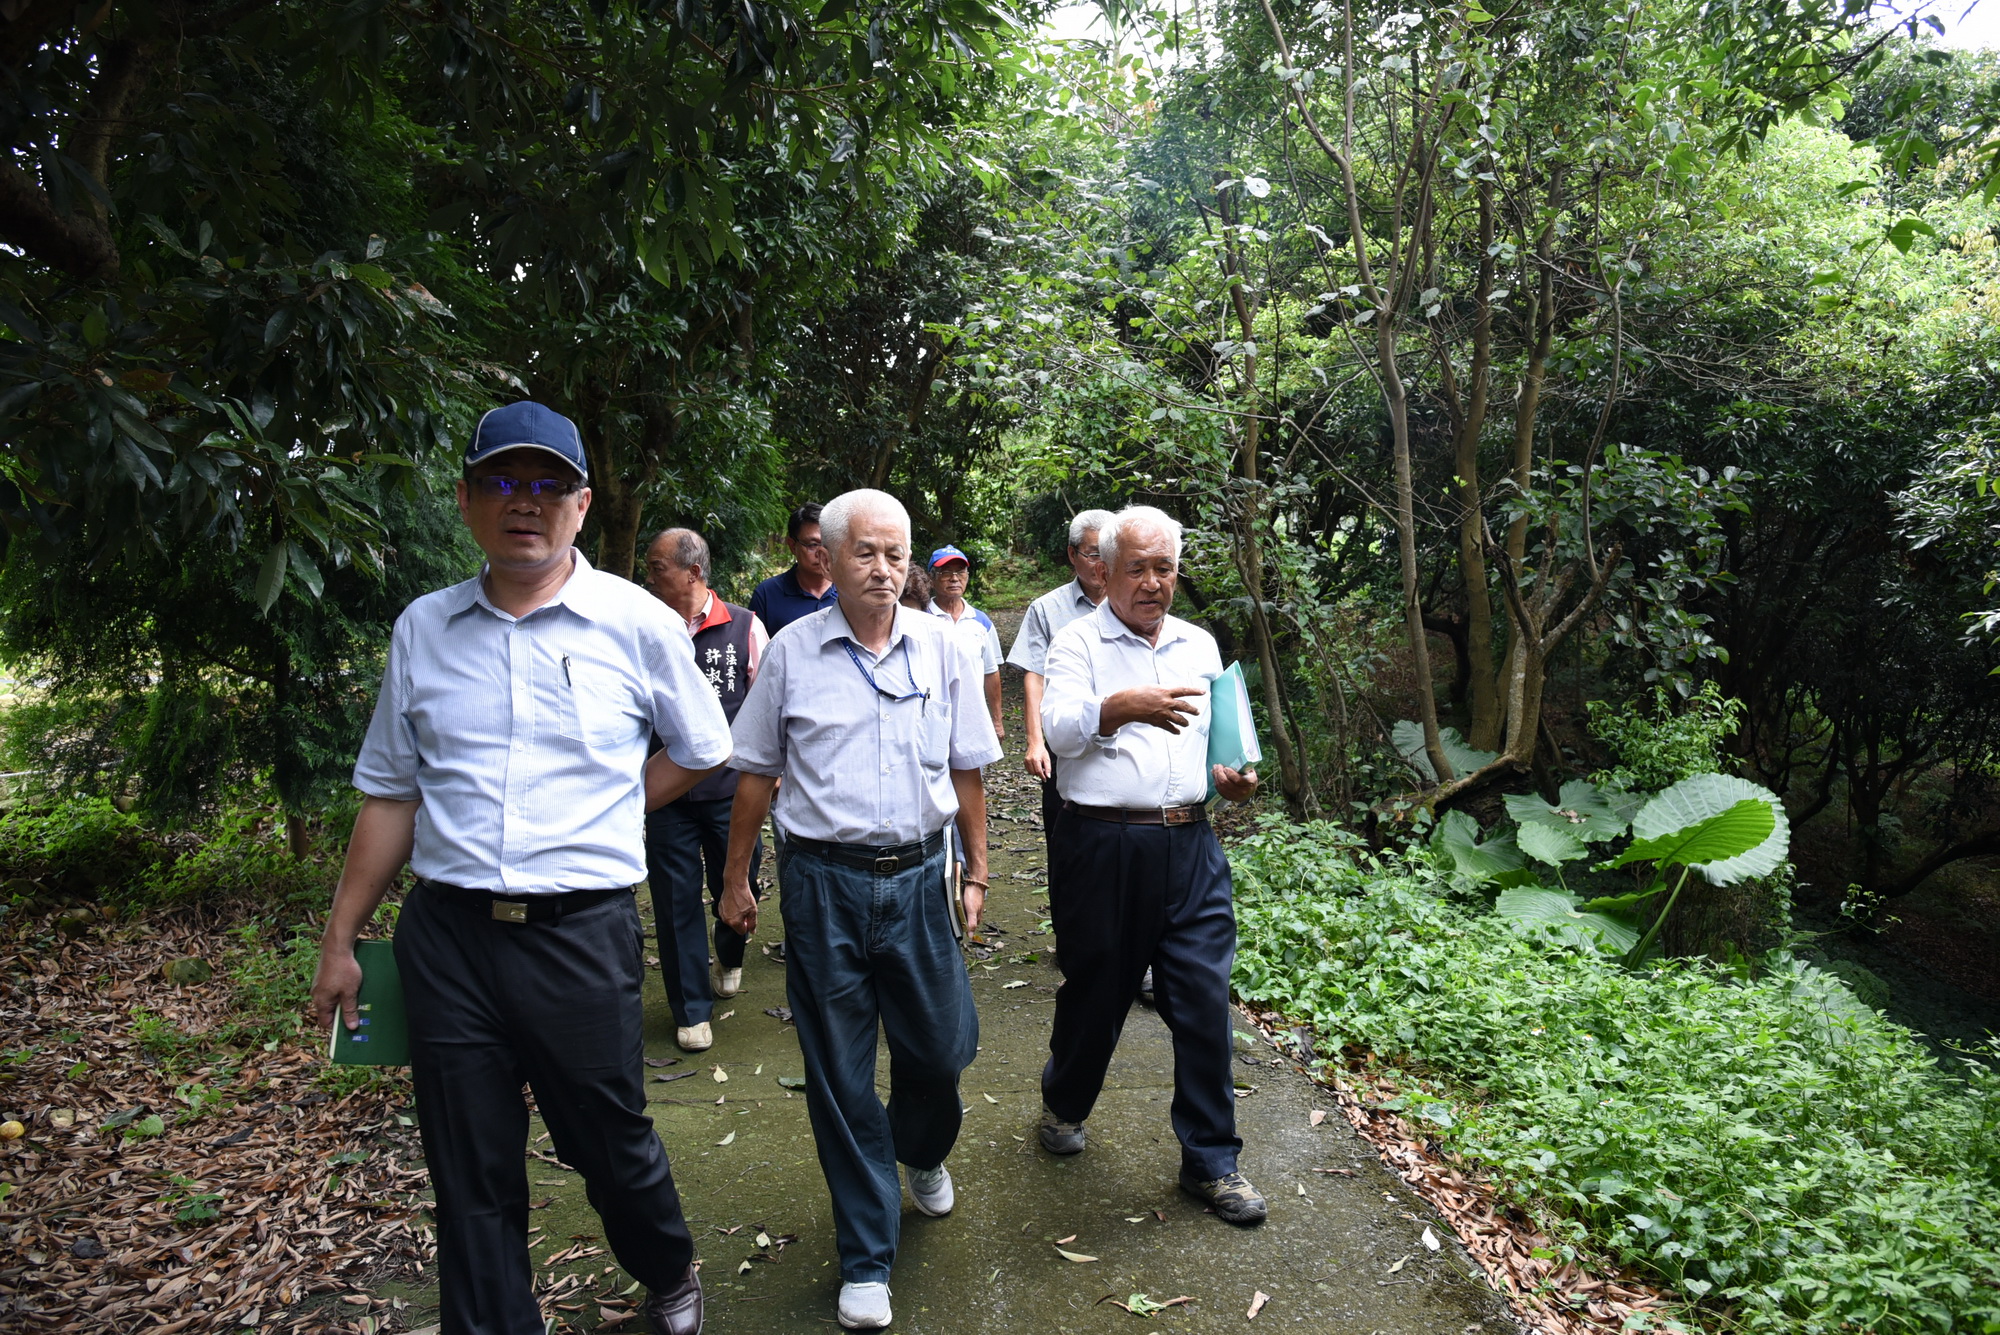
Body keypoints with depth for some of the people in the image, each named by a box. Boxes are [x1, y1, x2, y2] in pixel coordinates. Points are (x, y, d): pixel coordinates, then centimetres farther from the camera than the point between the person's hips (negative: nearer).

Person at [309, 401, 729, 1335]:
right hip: (445, 934, 2)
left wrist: (599, 814, 3)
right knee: (470, 1178, 11)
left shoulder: (636, 622, -3)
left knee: (609, 1145, 14)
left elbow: (701, 751, 11)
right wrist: (340, 941, 12)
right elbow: (390, 794, 11)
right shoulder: (423, 629, 5)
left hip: (583, 934, -2)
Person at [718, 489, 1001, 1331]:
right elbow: (756, 774, 7)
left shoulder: (944, 647, 3)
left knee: (941, 1046, 8)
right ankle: (866, 1260, 23)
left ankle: (923, 1154, 45)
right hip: (823, 881, -1)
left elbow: (966, 771, 9)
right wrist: (736, 879, 9)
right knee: (840, 1072, 6)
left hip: (918, 876, 1)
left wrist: (977, 872, 9)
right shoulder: (791, 653, -1)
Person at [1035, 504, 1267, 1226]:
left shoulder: (1200, 645, 14)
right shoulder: (1079, 641, -2)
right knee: (1095, 990, 12)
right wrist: (1124, 706, -38)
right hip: (1102, 846, -3)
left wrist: (1230, 777, 1)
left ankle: (1210, 1160, 18)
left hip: (1189, 845, 4)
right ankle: (1064, 1103, 40)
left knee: (1205, 999, 2)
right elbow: (1060, 727, -19)